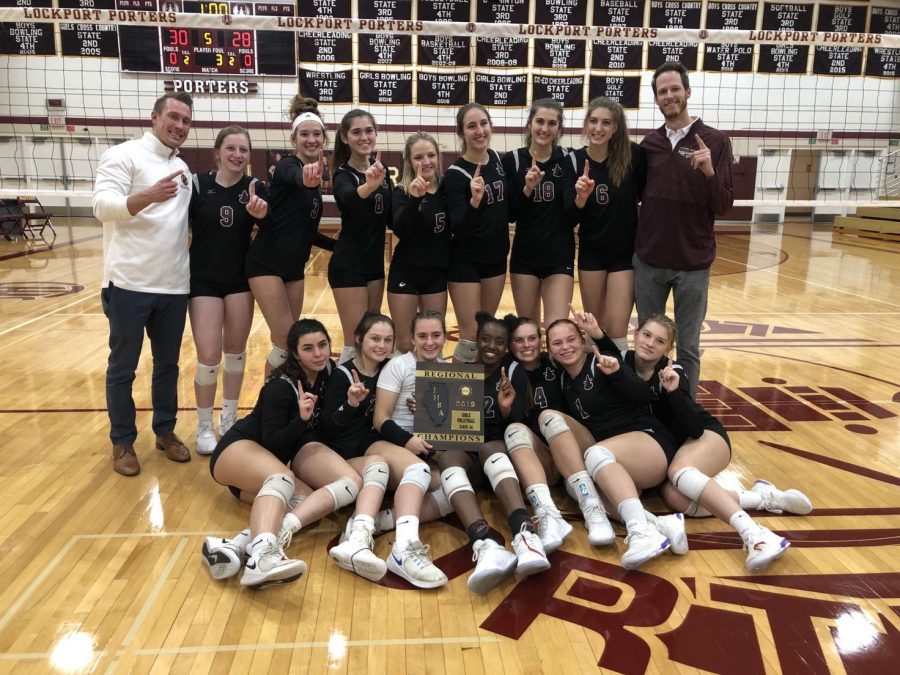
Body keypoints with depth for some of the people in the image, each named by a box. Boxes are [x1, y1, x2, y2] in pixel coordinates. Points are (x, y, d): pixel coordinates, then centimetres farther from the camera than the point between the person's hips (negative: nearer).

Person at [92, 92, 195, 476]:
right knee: (123, 368, 7)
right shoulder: (123, 155, -6)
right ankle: (123, 442, 19)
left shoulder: (182, 168, 15)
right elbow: (102, 206, -19)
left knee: (168, 363, 14)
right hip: (129, 284, -6)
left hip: (174, 286, 6)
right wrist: (148, 196, -36)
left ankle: (165, 431, 29)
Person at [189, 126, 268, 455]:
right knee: (209, 357, -6)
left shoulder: (254, 187, -2)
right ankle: (204, 426, 15)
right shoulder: (198, 184, -8)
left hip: (240, 279, 3)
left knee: (236, 351, 11)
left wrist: (262, 214, -29)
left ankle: (229, 419, 30)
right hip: (203, 280, -2)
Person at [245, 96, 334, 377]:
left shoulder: (316, 176, 12)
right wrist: (305, 178, -62)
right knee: (286, 342, -10)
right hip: (267, 264, -8)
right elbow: (295, 178, -39)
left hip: (294, 267, 8)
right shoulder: (287, 165, -11)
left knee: (287, 342, 10)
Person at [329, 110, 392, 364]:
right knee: (356, 343, -3)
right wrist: (368, 186, -60)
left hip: (375, 263, 7)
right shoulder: (343, 174, -14)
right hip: (348, 267, -7)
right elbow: (349, 197, -40)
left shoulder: (381, 169, 6)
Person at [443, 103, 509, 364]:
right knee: (471, 336, -4)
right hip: (466, 262, -6)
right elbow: (457, 228, -24)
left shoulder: (499, 159, 1)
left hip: (496, 257, 6)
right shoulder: (455, 174, -16)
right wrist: (474, 201, -39)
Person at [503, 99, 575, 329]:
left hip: (560, 257, 0)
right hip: (524, 257, 1)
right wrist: (528, 188, -20)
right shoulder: (513, 160, -3)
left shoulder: (568, 159, -2)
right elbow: (509, 215, -6)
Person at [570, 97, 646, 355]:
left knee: (616, 329, -5)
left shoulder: (632, 154, -11)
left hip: (626, 252, -2)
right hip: (591, 253, 2)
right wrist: (581, 197, -25)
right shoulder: (576, 160, -7)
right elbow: (570, 219, -6)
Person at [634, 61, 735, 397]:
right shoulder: (649, 143, 6)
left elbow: (723, 206, -7)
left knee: (688, 348, 6)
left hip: (693, 263, -3)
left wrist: (710, 172, -24)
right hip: (648, 261, 3)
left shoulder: (715, 141, -4)